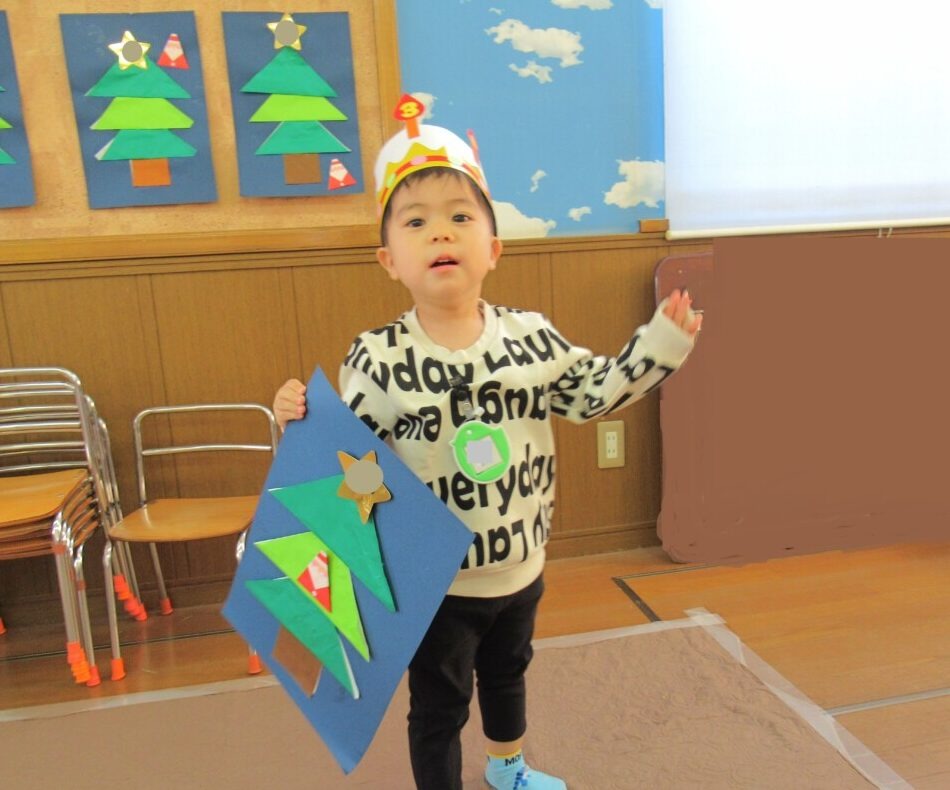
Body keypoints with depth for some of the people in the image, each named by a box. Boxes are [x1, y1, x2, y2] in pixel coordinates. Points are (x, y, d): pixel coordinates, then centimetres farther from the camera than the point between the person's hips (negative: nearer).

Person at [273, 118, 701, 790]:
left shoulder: (531, 336, -10)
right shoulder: (378, 359, -19)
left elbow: (590, 394, -2)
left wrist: (659, 344, -8)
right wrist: (305, 421, -29)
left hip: (521, 565, 5)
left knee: (508, 673, 31)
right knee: (439, 705, 15)